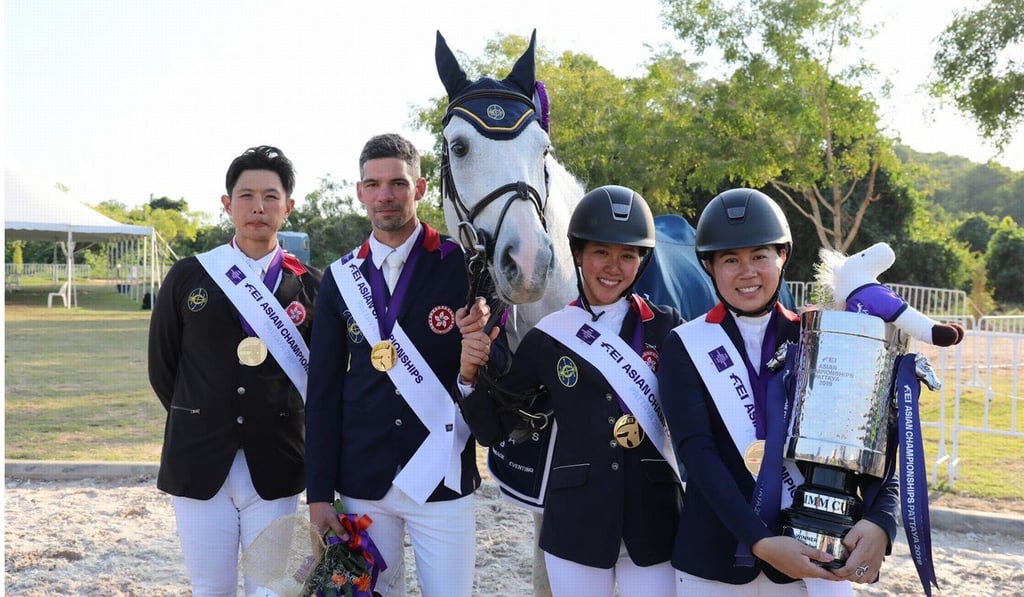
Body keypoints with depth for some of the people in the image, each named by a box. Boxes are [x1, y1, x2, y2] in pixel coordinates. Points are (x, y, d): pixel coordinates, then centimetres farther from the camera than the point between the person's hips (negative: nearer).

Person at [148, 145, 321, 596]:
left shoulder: (309, 286, 1)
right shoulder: (187, 277, 1)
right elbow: (162, 368, 10)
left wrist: (282, 424, 6)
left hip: (275, 468, 0)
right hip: (199, 462, 0)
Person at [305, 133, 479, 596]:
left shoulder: (462, 266, -5)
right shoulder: (341, 278, 5)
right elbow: (324, 390, 5)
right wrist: (319, 492, 1)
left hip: (442, 479, -2)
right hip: (362, 483, 3)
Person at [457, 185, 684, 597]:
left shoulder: (666, 328, 0)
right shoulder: (546, 338, -1)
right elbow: (492, 430, 1)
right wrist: (470, 376, -14)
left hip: (653, 518, 0)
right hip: (574, 521, 0)